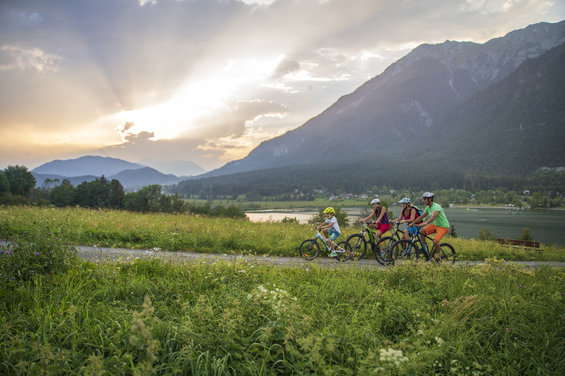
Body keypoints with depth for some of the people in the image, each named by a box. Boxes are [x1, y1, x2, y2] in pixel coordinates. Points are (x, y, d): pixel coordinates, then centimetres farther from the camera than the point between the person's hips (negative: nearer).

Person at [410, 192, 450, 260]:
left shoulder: (436, 206, -24)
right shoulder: (427, 208, 3)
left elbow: (434, 216, -41)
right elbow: (421, 217, 9)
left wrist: (425, 223, -54)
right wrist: (413, 223, -2)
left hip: (443, 226, -8)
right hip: (435, 225, 8)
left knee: (435, 241, -26)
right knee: (422, 231, -13)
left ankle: (438, 254, 0)